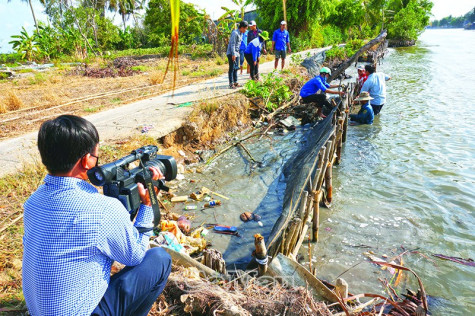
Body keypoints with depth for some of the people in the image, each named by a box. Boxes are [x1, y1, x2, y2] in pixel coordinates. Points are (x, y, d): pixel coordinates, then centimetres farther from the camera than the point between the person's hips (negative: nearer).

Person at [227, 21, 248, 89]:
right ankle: (231, 84, -4)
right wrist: (233, 54, -22)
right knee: (232, 68, -7)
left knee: (236, 68, 11)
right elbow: (232, 44, -19)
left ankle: (235, 82, 18)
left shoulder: (241, 33, 14)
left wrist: (237, 53, 17)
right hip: (231, 53, -9)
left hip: (236, 53, 9)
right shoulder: (235, 33, -15)